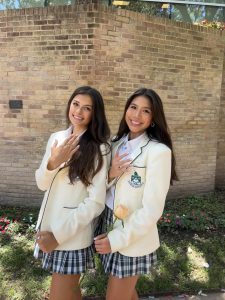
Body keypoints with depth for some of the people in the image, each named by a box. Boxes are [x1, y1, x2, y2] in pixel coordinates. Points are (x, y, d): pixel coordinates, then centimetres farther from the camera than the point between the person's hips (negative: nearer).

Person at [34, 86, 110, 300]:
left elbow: (96, 202, -17)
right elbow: (41, 184, 1)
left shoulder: (98, 149, -17)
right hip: (48, 226, 5)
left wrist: (59, 235, -15)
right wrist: (52, 163, -20)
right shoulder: (56, 138, 0)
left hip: (73, 236, -5)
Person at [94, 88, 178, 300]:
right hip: (108, 227, 6)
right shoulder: (117, 143, 1)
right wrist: (110, 175, -16)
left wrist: (117, 239, -16)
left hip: (134, 240, -5)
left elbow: (152, 210, -19)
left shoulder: (159, 151, -19)